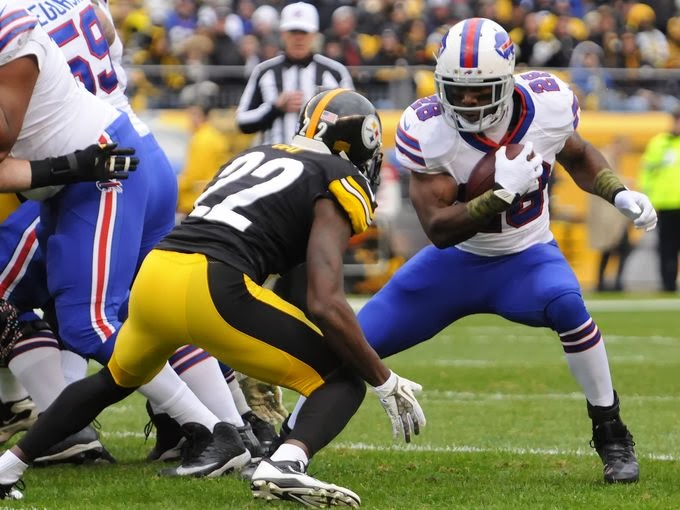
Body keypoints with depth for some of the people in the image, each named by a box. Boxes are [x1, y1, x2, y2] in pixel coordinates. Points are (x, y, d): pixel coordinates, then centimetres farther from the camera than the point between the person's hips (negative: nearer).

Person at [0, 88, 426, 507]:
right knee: (344, 382, 2)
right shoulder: (338, 185, 4)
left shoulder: (255, 156, 27)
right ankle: (286, 466, -26)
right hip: (211, 289, -7)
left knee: (116, 380, 36)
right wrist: (387, 382, 0)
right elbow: (325, 304, -7)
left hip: (155, 273, 7)